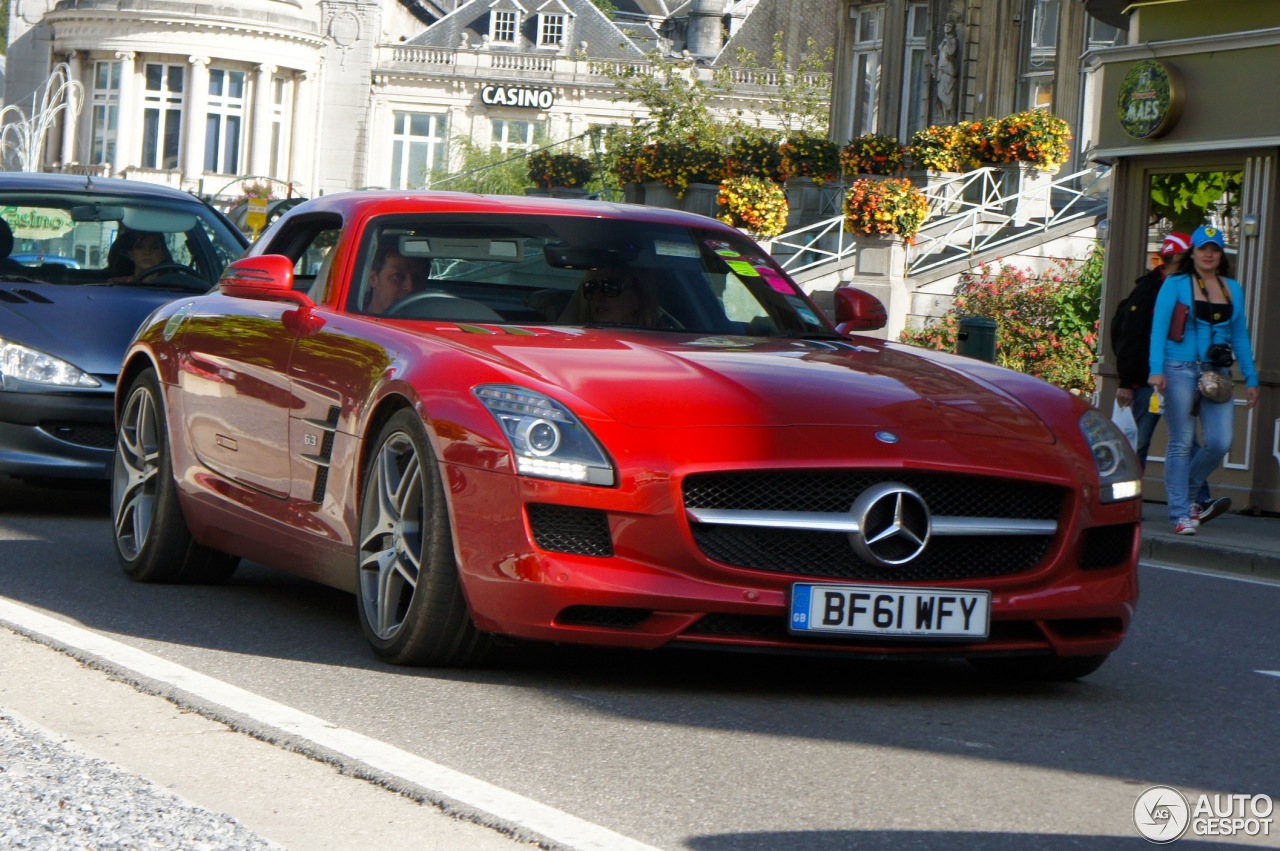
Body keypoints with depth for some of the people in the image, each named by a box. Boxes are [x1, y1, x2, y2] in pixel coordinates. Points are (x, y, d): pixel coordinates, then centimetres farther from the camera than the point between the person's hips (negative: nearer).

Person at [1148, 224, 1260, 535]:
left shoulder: (1232, 289, 14)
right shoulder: (1176, 284, 2)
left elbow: (1240, 335, 18)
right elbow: (1159, 328, -4)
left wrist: (1251, 379, 13)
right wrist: (1156, 370, -16)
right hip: (1181, 370, -4)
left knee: (1220, 443, -7)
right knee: (1182, 443, -3)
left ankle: (1187, 492, 19)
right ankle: (1180, 514, 2)